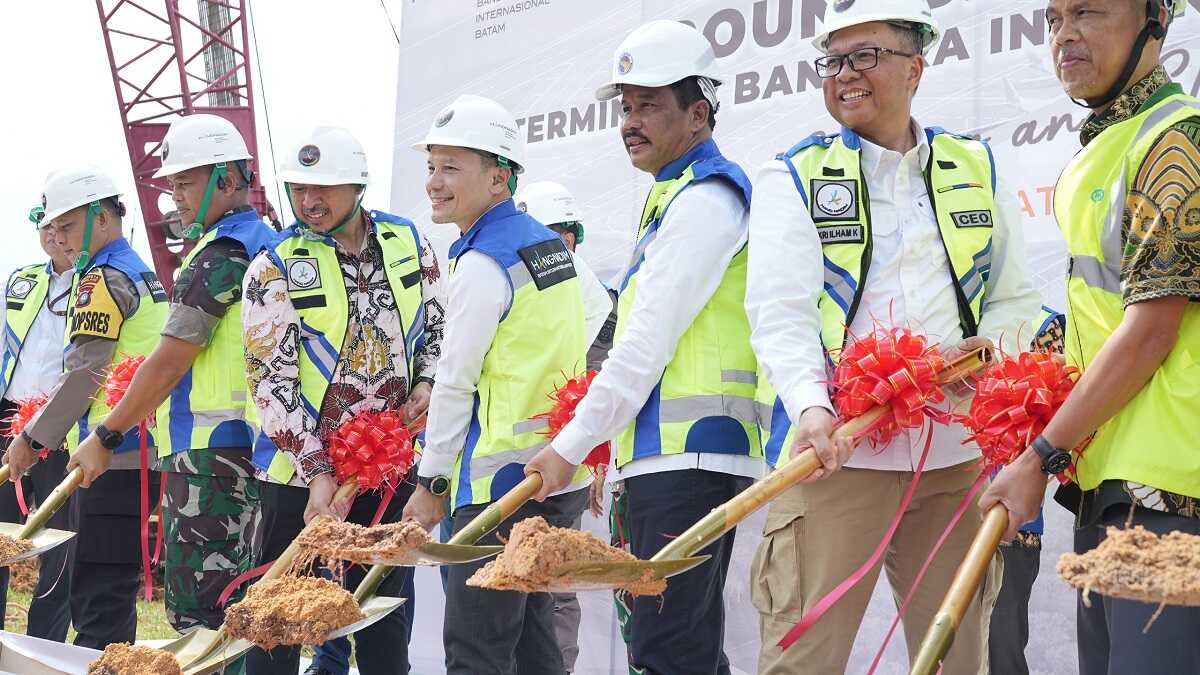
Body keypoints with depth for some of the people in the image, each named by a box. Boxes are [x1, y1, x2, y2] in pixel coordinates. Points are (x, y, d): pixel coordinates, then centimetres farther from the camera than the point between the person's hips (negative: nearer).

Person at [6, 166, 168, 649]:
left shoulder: (103, 278, -9)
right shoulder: (142, 274, 21)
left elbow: (84, 373, -14)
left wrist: (34, 437, -5)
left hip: (112, 453, -10)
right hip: (139, 451, 10)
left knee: (98, 596, -10)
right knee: (114, 592, 13)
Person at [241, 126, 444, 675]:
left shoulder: (409, 244, 3)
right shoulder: (275, 268, -8)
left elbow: (438, 329, 15)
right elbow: (272, 381, -12)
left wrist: (426, 383, -6)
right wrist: (317, 472, -19)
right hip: (300, 471, -3)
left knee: (386, 607, 12)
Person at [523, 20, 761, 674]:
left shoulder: (705, 197, -10)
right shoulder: (675, 196, 22)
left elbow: (649, 341, -15)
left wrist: (572, 446, -12)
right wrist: (607, 439, 19)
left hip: (687, 451, -11)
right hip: (681, 450, 11)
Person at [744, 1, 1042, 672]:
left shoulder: (977, 168, 14)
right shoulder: (795, 176, 4)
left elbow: (1017, 296, 19)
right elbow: (779, 310, -8)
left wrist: (986, 353, -3)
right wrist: (812, 406, -26)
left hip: (955, 452, 3)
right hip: (835, 450, -3)